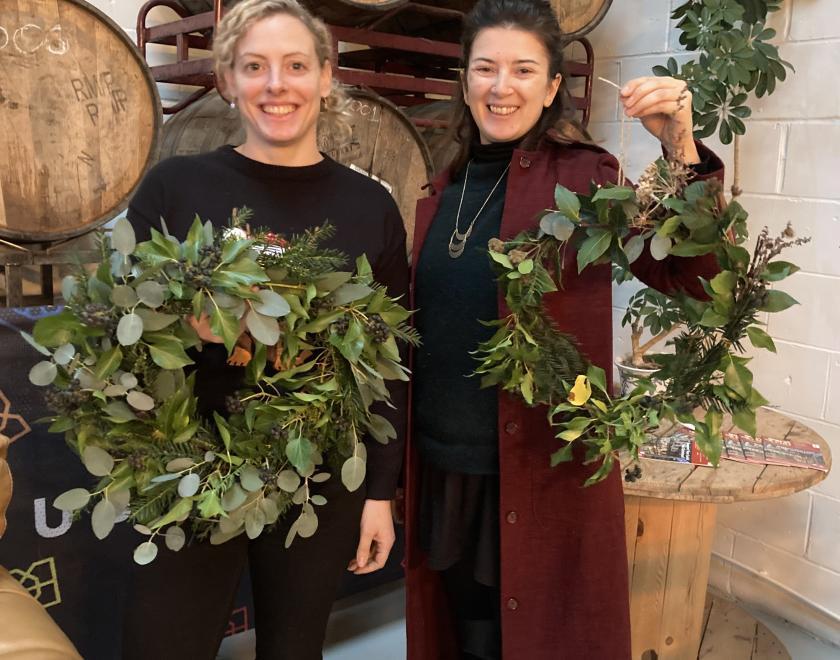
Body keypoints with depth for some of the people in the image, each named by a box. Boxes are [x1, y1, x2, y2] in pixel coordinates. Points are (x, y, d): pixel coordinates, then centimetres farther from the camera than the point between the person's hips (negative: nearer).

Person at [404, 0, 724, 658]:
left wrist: (680, 147, -30)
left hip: (545, 474, -5)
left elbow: (694, 278, -18)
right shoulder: (447, 189, 6)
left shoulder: (583, 177, -8)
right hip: (441, 470, 5)